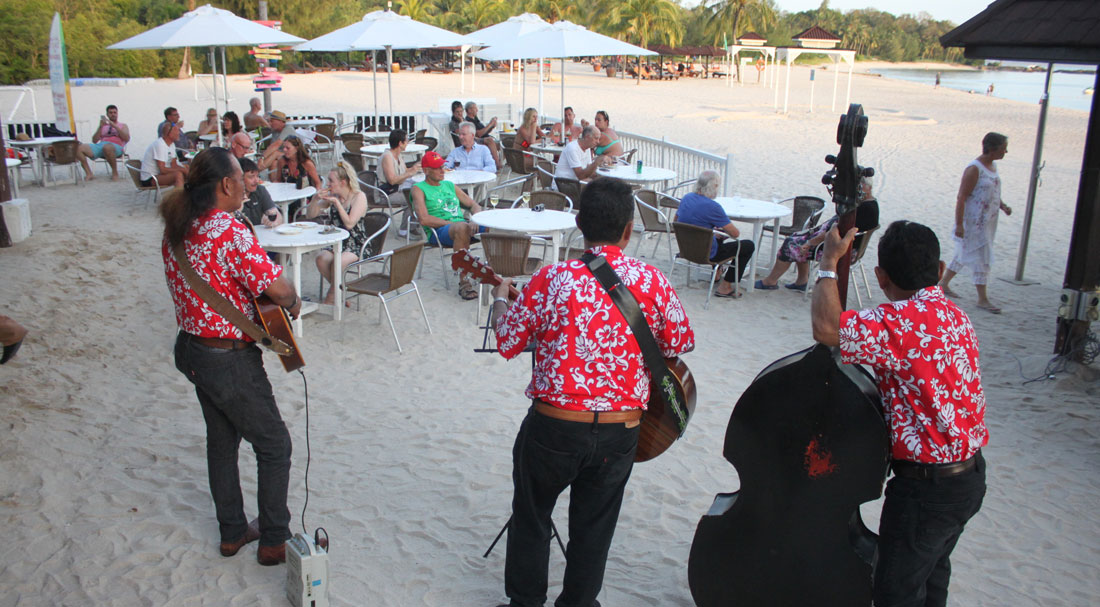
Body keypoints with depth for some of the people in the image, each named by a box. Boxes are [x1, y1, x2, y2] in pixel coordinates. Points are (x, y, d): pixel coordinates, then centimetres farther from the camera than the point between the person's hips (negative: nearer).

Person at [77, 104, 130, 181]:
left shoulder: (123, 126, 24)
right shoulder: (103, 127, 30)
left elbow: (127, 139, 2)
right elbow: (94, 141, 17)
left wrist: (114, 126, -2)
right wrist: (100, 127, 7)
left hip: (116, 147, -4)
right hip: (100, 145, 4)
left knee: (107, 147, -43)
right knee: (78, 148, -20)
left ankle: (115, 173, -26)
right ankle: (89, 174, -20)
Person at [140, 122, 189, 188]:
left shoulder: (172, 144, 8)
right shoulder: (159, 144, -20)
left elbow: (173, 165, 8)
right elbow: (162, 170, -24)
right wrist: (181, 169, -19)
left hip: (160, 174, 10)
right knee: (178, 174, -30)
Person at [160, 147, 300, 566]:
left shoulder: (176, 230, 4)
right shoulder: (231, 231, -24)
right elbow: (277, 287, -27)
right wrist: (293, 303, -4)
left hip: (191, 349, 9)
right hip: (230, 359, -9)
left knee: (222, 439, 22)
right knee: (274, 446, 8)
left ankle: (232, 532, 35)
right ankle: (274, 541, 17)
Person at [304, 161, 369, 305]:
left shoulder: (359, 197, -8)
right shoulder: (331, 196, 8)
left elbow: (350, 224, -20)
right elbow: (310, 215, 9)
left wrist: (337, 203, -20)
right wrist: (315, 199, -9)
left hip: (357, 245, -5)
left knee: (338, 261, -32)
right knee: (321, 258, -25)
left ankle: (331, 298, -10)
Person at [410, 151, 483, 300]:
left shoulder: (450, 185, 26)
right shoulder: (419, 189, 8)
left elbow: (475, 206, 22)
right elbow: (424, 219, -8)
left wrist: (474, 221, -1)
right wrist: (452, 223, -12)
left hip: (462, 224, 6)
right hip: (438, 231, -6)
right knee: (462, 227, -41)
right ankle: (464, 282, -39)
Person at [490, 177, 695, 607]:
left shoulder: (552, 279, -14)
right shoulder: (652, 281, -9)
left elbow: (507, 342, -4)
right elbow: (682, 343, 3)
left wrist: (500, 300, 16)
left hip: (554, 427, -1)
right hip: (621, 430, 2)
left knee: (531, 515, 22)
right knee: (594, 525, 21)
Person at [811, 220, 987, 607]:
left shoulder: (904, 322, -27)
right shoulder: (953, 314, 5)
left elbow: (826, 327, -36)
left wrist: (829, 261, -23)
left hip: (927, 485, -9)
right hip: (970, 474, 10)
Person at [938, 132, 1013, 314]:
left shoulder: (993, 165, 10)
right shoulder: (974, 169, -18)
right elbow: (961, 197, -20)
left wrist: (1003, 206, 6)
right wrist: (959, 224, -22)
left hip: (988, 222, 9)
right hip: (974, 222, -9)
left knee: (964, 255, 17)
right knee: (981, 258, -4)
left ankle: (944, 284, 30)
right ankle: (983, 299, 3)